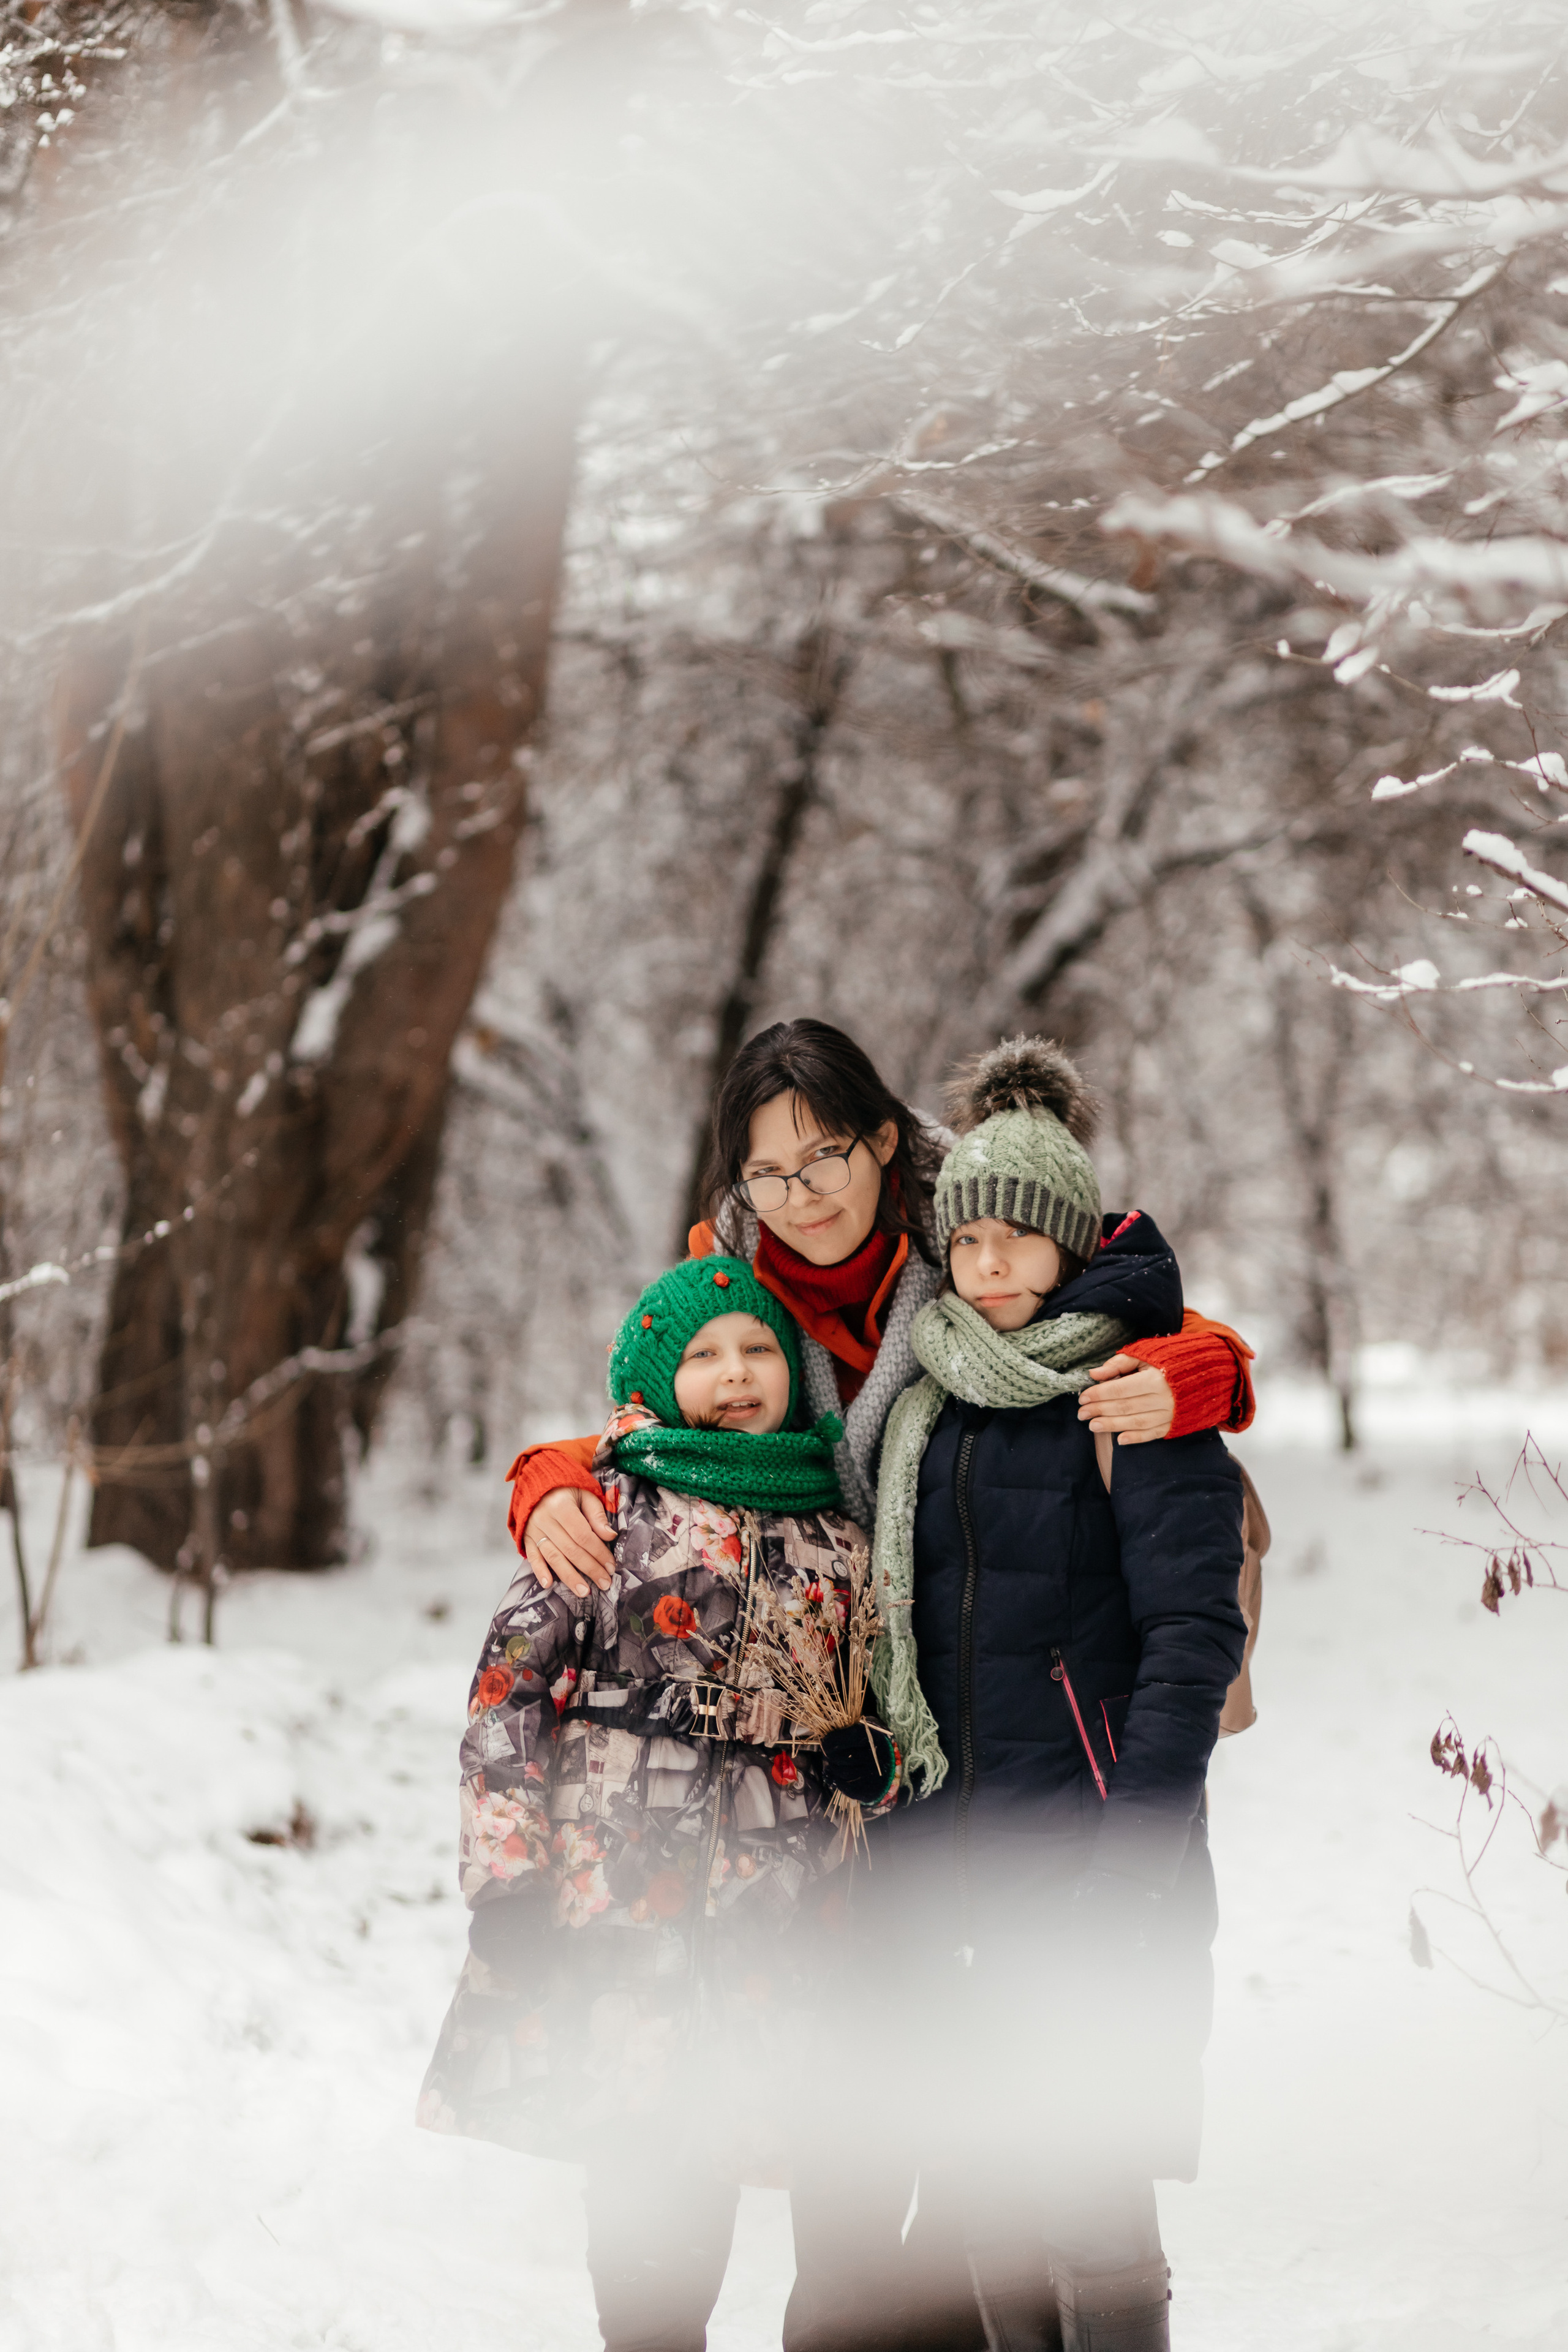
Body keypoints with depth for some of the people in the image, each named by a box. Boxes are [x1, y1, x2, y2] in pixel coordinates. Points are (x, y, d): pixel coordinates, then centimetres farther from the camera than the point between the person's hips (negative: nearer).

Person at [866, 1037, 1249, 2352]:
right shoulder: (931, 1397, 13)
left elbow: (1195, 1631, -12)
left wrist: (1135, 1850, -20)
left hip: (1082, 1845, -6)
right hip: (943, 1844, 6)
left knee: (1086, 2186, -8)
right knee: (974, 2186, 8)